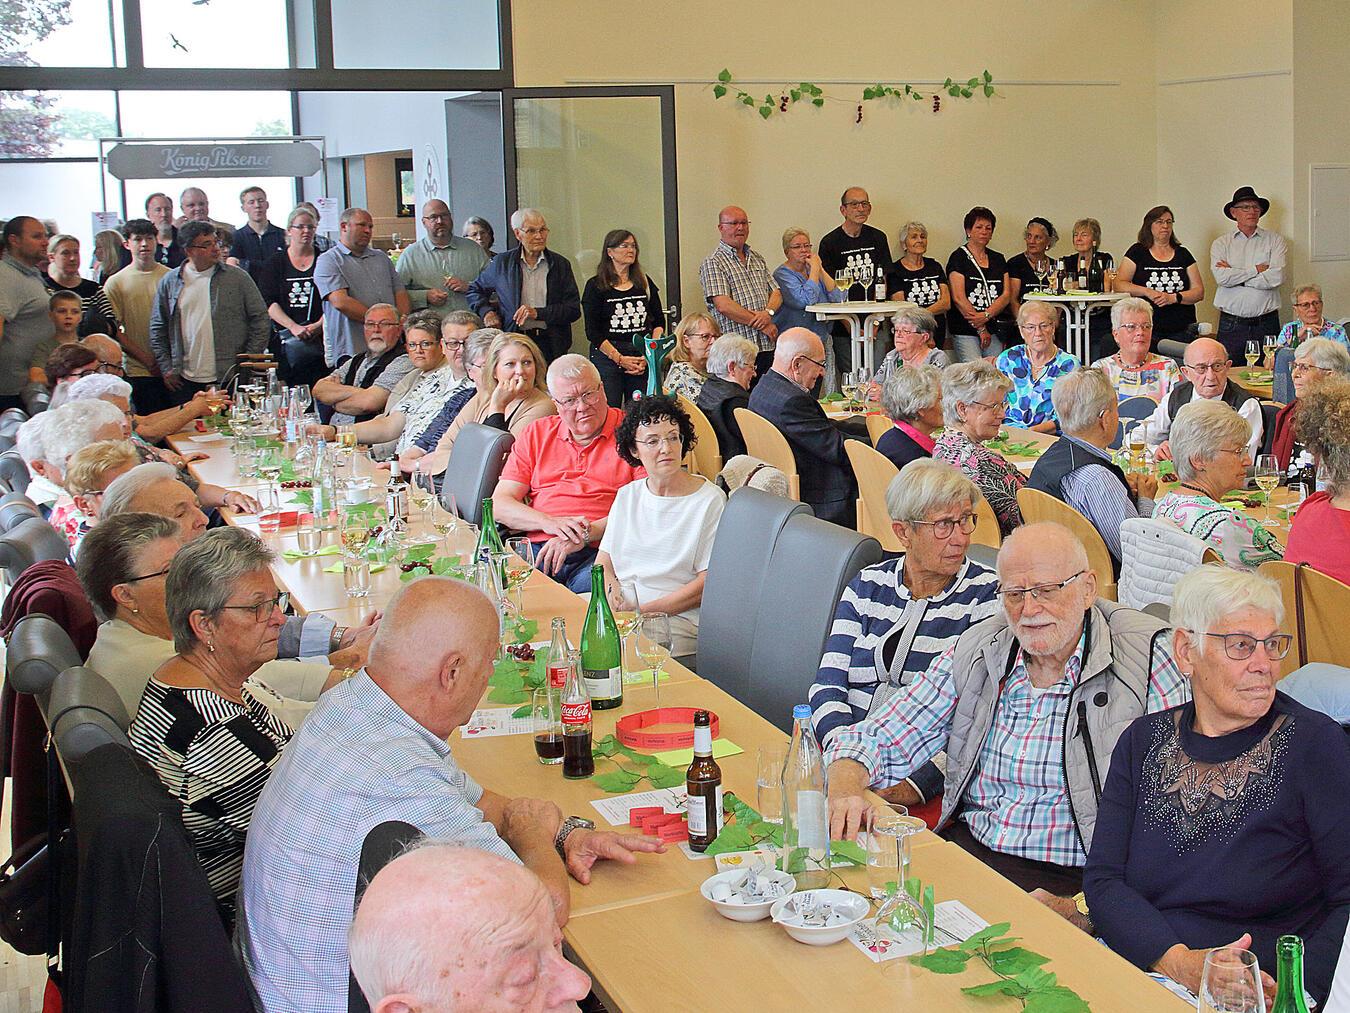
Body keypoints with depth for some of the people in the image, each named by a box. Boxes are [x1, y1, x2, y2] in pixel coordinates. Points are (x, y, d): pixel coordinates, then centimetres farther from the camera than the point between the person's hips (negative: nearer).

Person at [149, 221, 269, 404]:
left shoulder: (238, 277, 2)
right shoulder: (170, 282, 8)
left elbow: (260, 319, 4)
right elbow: (157, 328, 13)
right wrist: (166, 368, 6)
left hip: (230, 380, -2)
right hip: (186, 381, 2)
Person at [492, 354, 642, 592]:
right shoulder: (535, 434, 19)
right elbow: (499, 504, 12)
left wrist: (587, 533, -13)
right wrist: (549, 523, -8)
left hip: (599, 554, -3)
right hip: (537, 550, 3)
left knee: (590, 584, -38)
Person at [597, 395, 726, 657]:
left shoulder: (710, 500, -2)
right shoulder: (627, 495, 16)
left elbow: (708, 583, -7)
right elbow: (603, 562, 16)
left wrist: (642, 610, -14)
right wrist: (613, 594, -9)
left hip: (678, 618, -5)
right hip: (618, 611, 5)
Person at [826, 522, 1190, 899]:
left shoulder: (1150, 660, -6)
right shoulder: (976, 650, 8)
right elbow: (878, 741, 12)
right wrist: (844, 787, -13)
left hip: (1074, 877, -4)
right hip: (966, 847, 5)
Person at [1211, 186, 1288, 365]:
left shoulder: (1275, 241, 7)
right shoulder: (1221, 243, 7)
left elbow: (1277, 277, -9)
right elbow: (1221, 278, -10)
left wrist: (1234, 275, -6)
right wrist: (1256, 270, -5)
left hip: (1266, 323, 0)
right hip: (1231, 324, 0)